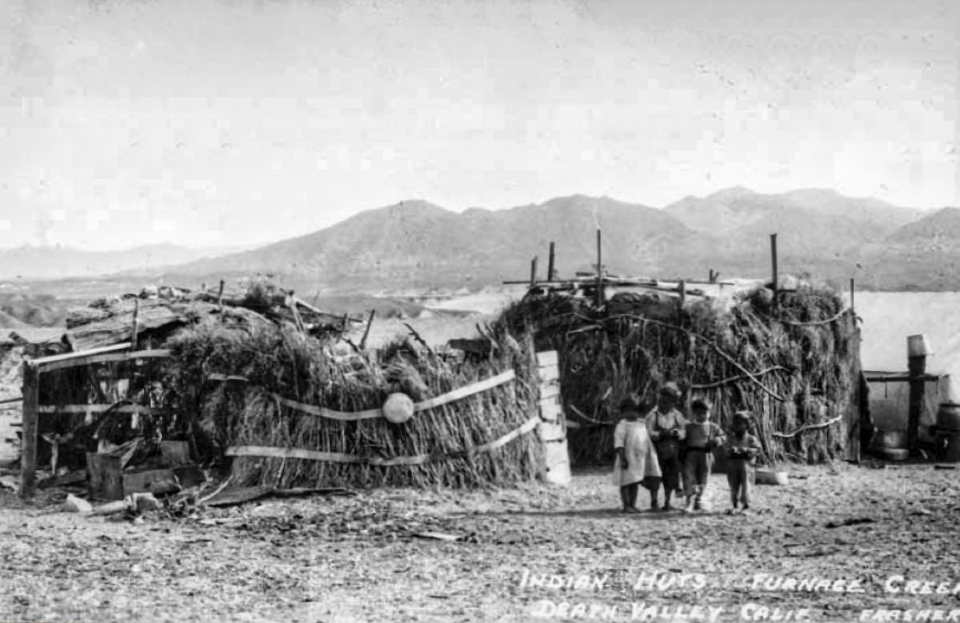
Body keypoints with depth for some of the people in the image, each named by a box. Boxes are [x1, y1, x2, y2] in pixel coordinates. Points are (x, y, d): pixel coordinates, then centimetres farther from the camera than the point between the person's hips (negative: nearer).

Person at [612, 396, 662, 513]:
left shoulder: (641, 425, 15)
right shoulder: (622, 425, -6)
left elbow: (647, 441, 20)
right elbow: (619, 443, -13)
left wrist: (651, 457, 17)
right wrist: (622, 458, -20)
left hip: (640, 458, 7)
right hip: (628, 458, -7)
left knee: (635, 483, 9)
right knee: (627, 482, -3)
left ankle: (633, 505, 14)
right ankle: (626, 506, 0)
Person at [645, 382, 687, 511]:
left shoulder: (677, 415, 7)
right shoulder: (652, 416, -4)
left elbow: (683, 432, 4)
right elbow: (649, 433, -12)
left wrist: (678, 433, -19)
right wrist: (663, 434, -24)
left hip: (672, 452, 3)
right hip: (657, 451, -3)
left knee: (670, 478, 5)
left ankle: (667, 502, 16)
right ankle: (653, 503, 7)